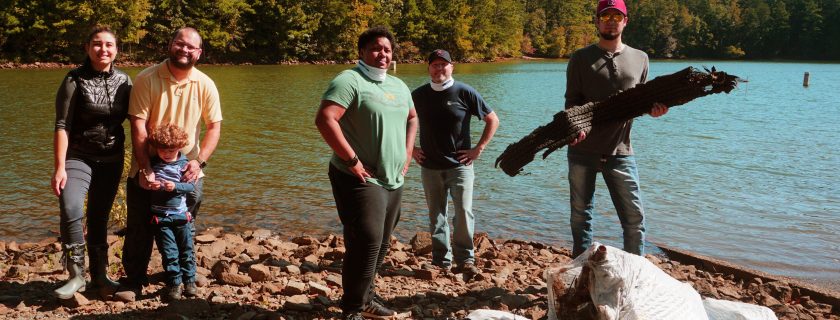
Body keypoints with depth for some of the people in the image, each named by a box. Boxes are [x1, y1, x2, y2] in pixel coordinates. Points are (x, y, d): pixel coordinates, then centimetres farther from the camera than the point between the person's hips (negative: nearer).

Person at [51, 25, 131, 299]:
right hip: (79, 156, -3)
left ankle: (99, 276, 24)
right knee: (71, 211, -22)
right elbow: (62, 126, -11)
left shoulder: (124, 81, 2)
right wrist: (60, 168, -17)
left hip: (111, 160, 3)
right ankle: (76, 276, -8)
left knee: (100, 217, 10)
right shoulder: (75, 80, -8)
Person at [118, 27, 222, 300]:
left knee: (184, 229, 10)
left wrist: (199, 161, -14)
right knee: (139, 228, 5)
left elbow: (214, 127, 0)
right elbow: (138, 126, -14)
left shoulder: (205, 85, -4)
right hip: (147, 169, -2)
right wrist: (145, 169, -20)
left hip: (188, 171, 2)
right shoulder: (147, 79, -11)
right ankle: (133, 282, 20)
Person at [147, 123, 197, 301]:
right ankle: (174, 284, 9)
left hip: (180, 214, 1)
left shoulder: (184, 163, -1)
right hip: (160, 217, -1)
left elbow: (191, 186, -6)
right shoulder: (152, 163, 1)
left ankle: (189, 281, 23)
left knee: (186, 250, 10)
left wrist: (175, 186, -22)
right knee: (169, 253, 0)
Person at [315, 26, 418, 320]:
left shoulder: (398, 86, 14)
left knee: (381, 244, 16)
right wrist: (352, 160, -23)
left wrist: (408, 152, 16)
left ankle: (365, 296, 33)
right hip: (362, 179, -8)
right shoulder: (350, 81, -12)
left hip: (394, 180, 8)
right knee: (367, 242, -14)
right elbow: (324, 120, -24)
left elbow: (412, 119, 31)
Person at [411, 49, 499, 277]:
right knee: (436, 216, 9)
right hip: (430, 167, 3)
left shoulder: (464, 92, -5)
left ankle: (465, 259, 2)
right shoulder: (418, 95, 3)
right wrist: (410, 149, 9)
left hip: (460, 165, -3)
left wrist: (478, 149, -4)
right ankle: (441, 260, 19)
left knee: (464, 212, -11)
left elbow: (492, 120, 1)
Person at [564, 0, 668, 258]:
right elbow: (572, 101, -1)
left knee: (634, 216, 0)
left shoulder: (639, 58, 11)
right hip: (583, 150, -1)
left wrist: (652, 109, -8)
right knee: (580, 214, 9)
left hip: (620, 151, 1)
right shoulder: (581, 59, 3)